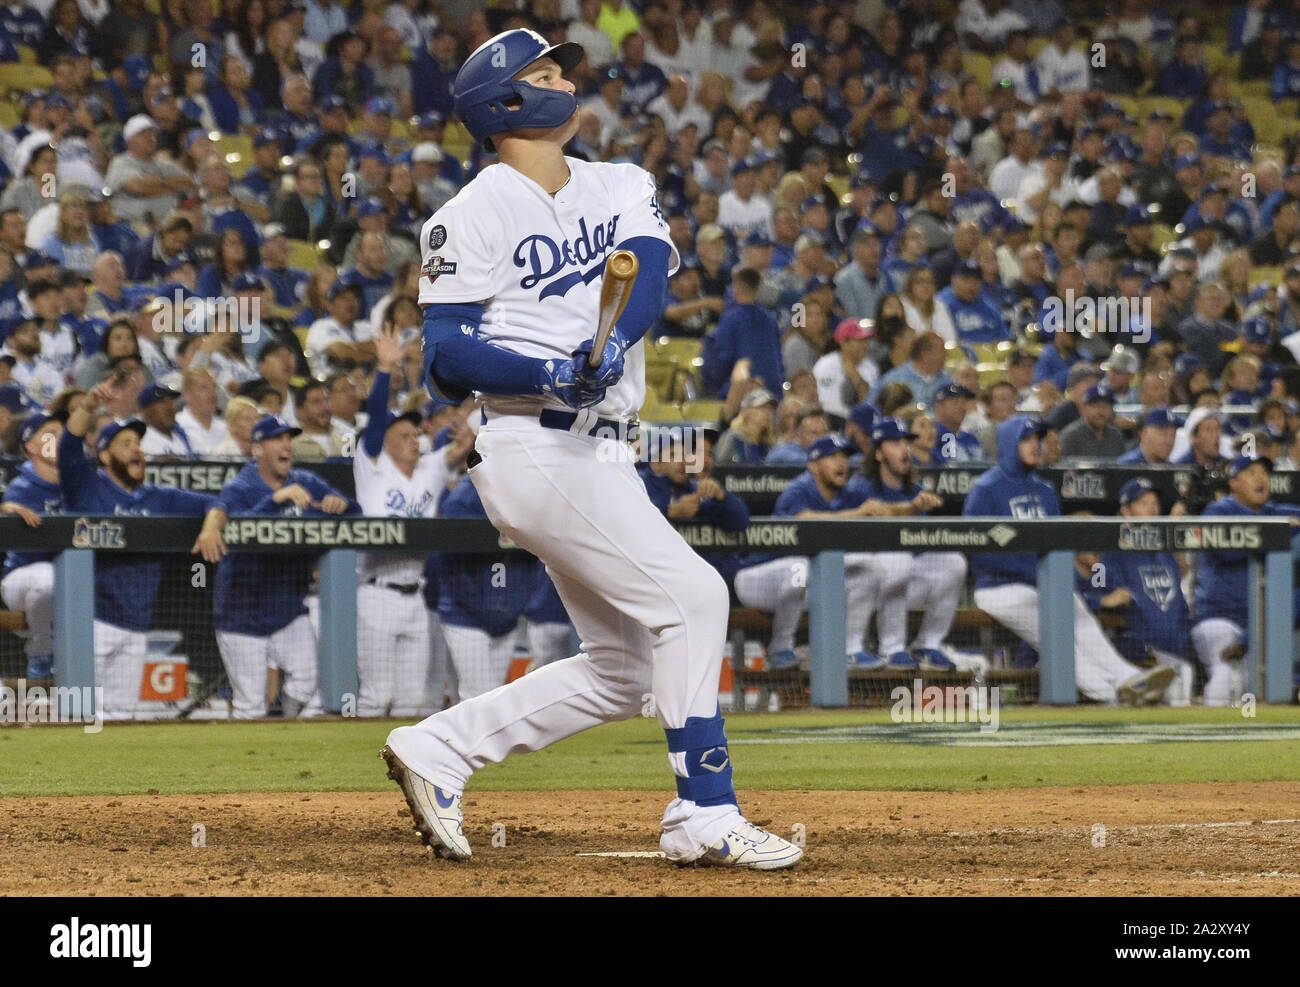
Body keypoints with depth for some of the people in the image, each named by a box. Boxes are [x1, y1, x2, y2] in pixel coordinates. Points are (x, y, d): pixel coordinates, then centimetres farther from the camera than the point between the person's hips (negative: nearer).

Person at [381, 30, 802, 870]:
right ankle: (705, 817, -13)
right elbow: (448, 360, -10)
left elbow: (652, 269, -6)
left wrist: (615, 343, -27)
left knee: (621, 671, 10)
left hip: (601, 455, 8)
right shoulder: (475, 217, -5)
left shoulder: (622, 188, 15)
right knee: (689, 596, -16)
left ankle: (438, 748, 17)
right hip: (536, 450, -8)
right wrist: (553, 374, -26)